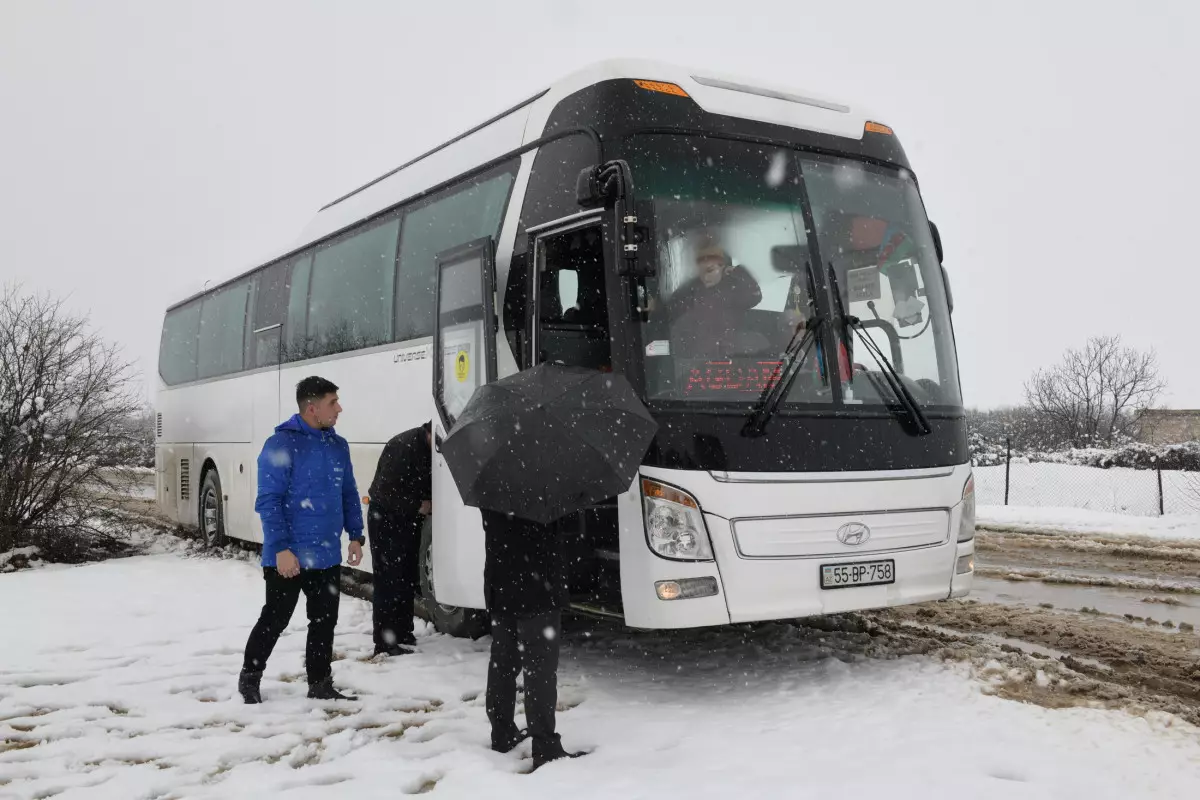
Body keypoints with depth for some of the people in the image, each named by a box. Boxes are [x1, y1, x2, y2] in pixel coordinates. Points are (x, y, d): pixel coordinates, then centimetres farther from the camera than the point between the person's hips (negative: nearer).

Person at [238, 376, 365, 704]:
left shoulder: (338, 445, 7)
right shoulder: (281, 444, -14)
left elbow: (349, 494, 15)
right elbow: (268, 501, -16)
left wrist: (356, 535, 7)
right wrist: (281, 548, -21)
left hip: (328, 556, 6)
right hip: (288, 558, -6)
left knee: (325, 621, 11)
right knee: (275, 620, 7)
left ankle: (320, 684, 23)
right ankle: (249, 677, 26)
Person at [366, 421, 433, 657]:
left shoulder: (430, 450, -1)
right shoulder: (404, 446, -26)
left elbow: (428, 484, 12)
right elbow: (385, 492, -26)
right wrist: (418, 505, -20)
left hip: (409, 517, 8)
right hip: (386, 517, -8)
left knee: (408, 578, 11)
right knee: (389, 579, -8)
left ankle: (403, 634, 21)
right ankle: (385, 643, -6)